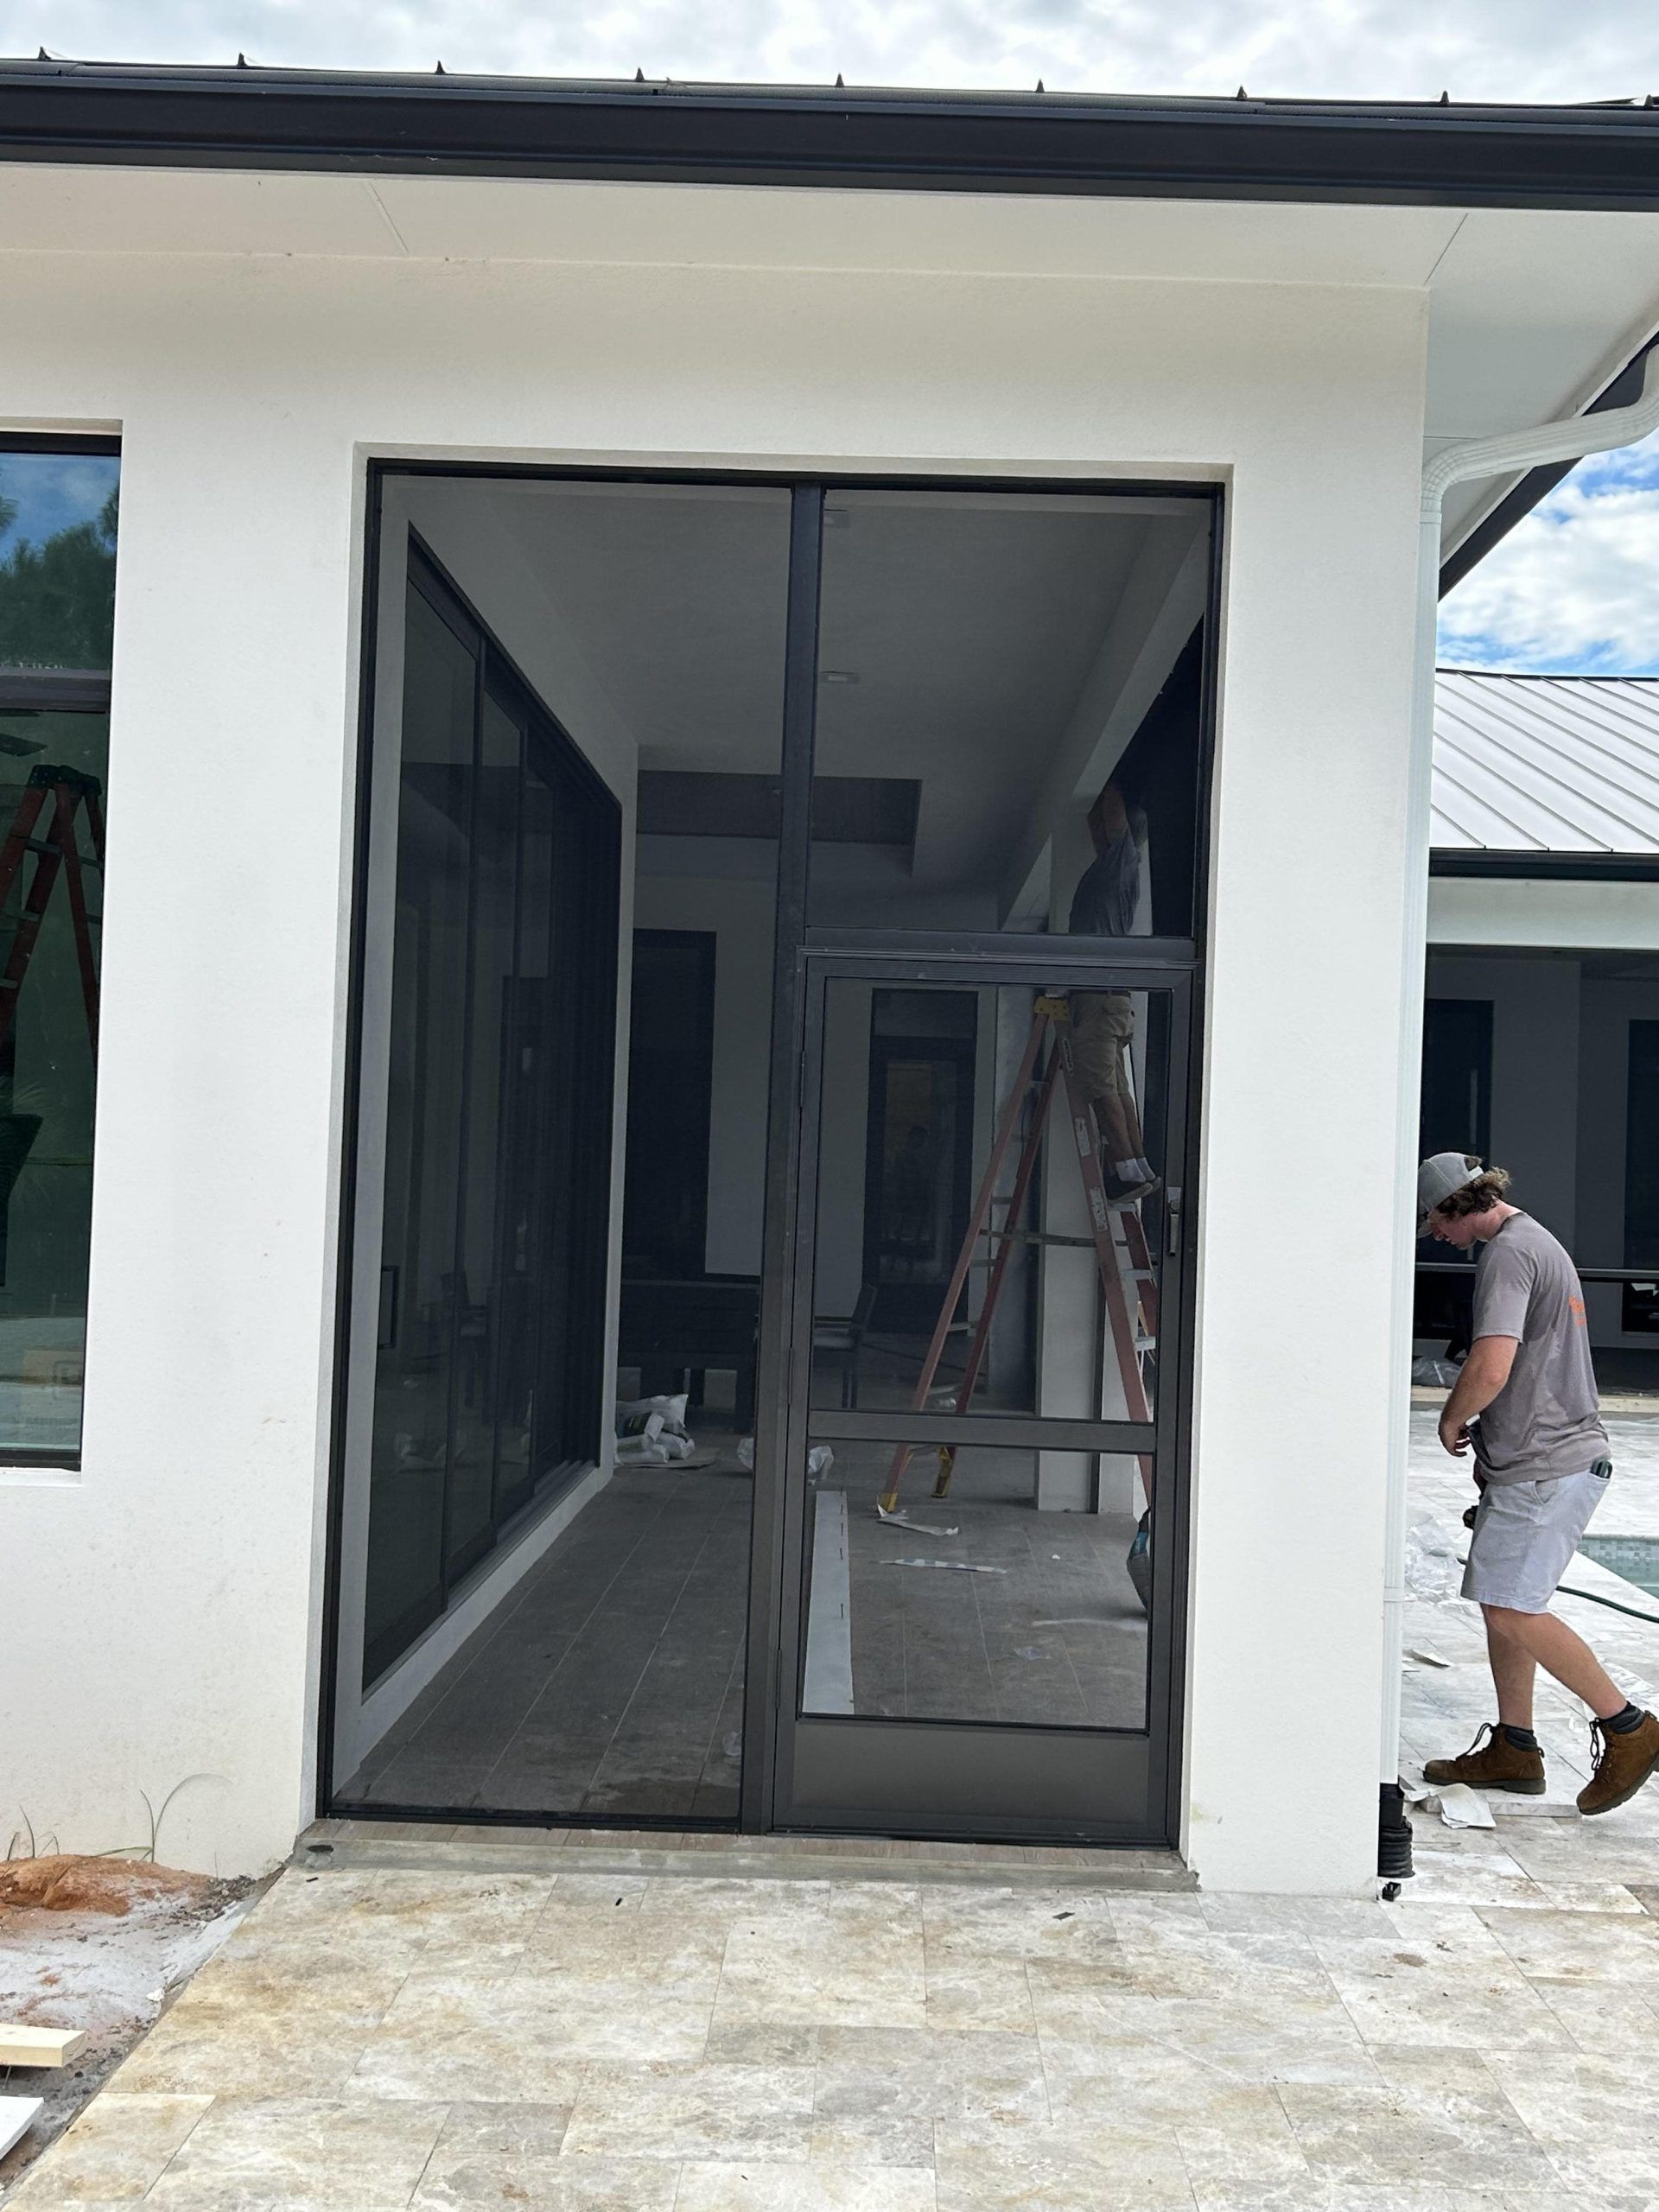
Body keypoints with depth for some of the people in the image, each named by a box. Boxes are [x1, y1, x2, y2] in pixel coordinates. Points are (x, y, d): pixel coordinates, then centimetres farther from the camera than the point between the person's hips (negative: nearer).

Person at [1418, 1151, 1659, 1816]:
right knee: (1502, 1603, 13)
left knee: (1513, 1611, -8)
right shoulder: (1538, 1242, 19)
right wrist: (1491, 1440, 22)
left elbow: (1491, 1367, -26)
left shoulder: (1507, 1254, -15)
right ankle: (1513, 1748, 19)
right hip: (1546, 1459, 11)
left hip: (1544, 1469, -11)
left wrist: (1452, 1420, -8)